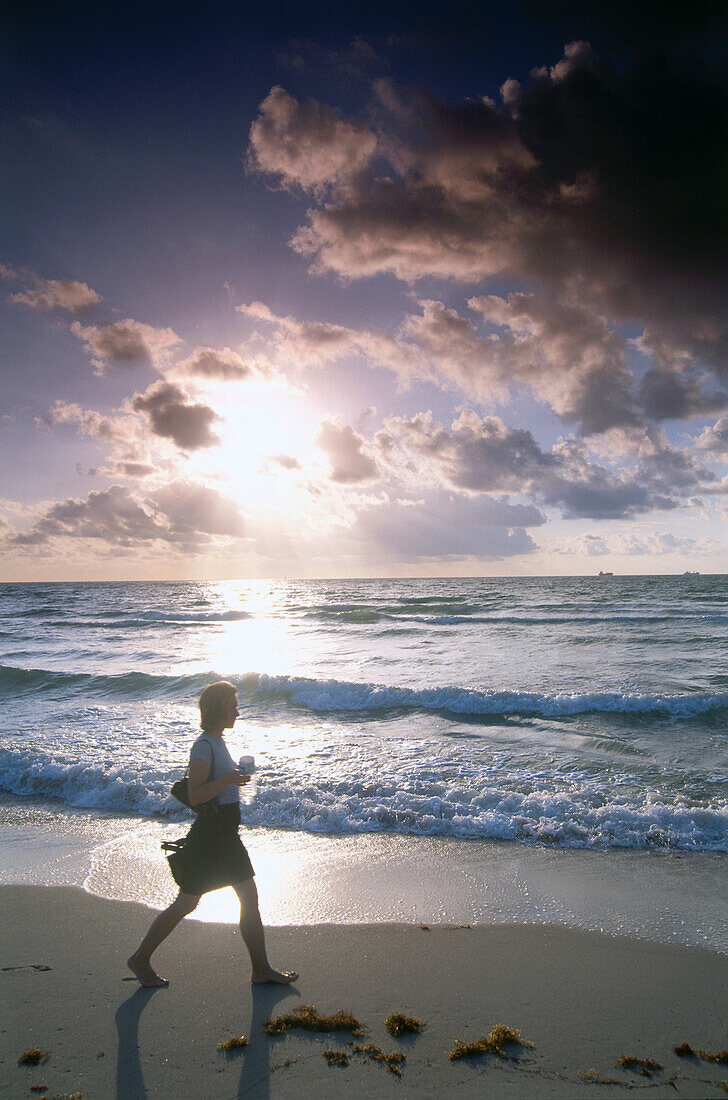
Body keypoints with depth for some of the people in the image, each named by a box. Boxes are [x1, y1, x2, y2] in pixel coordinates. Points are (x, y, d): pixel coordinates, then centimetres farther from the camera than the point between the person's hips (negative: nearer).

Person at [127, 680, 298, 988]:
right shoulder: (203, 746, -18)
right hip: (208, 836, -9)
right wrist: (228, 779, -33)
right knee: (186, 903, 5)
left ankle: (261, 969, 17)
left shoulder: (217, 742, 11)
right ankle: (141, 958, 24)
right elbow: (194, 796, -25)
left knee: (250, 899, 8)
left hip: (226, 834, 9)